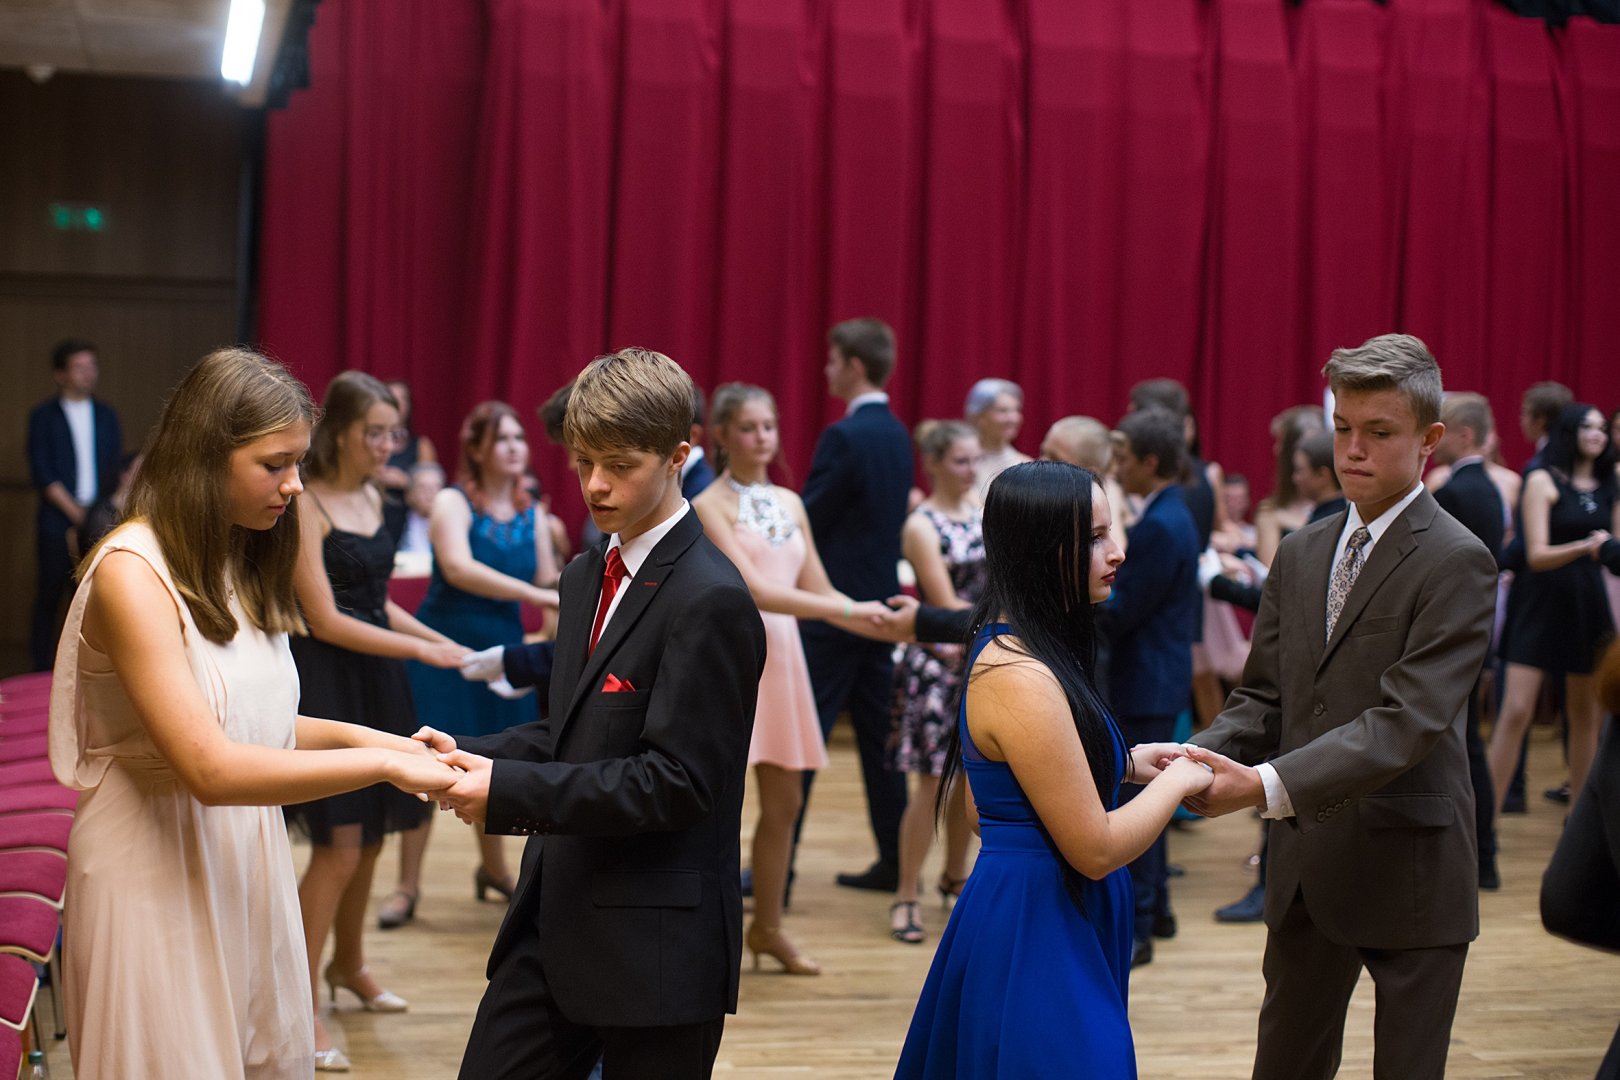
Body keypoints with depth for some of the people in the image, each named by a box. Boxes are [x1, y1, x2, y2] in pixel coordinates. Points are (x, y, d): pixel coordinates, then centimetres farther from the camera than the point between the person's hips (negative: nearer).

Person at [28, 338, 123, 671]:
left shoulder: (106, 415, 13)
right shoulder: (44, 416, 2)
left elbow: (116, 468, 13)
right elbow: (42, 474, -4)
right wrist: (75, 511, -10)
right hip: (57, 524, -3)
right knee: (50, 596, -1)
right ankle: (42, 667, 5)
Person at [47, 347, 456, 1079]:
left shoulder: (239, 565, 9)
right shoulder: (132, 572, -17)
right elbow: (208, 767, -24)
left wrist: (357, 734, -4)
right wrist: (379, 763, -21)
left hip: (246, 864, 8)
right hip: (158, 874, -7)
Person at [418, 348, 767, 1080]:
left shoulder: (711, 600, -16)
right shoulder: (586, 577, 12)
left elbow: (675, 779, -21)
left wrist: (509, 790, -24)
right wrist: (470, 754, -1)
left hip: (654, 942, -8)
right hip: (558, 917, 8)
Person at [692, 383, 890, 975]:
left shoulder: (790, 503, 13)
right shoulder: (709, 506, -6)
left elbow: (817, 591, 11)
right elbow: (751, 591, -17)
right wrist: (845, 609, -20)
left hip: (782, 657, 6)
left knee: (784, 802, 9)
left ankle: (767, 926, 23)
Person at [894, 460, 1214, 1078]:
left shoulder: (1009, 651, 7)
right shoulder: (1022, 679, -24)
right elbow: (1096, 849, -21)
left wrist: (1124, 764, 8)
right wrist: (1178, 780, -7)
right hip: (1037, 936, -10)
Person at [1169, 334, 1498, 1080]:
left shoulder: (1457, 562, -14)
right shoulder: (1301, 554, 9)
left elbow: (1409, 719, -23)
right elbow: (1264, 695, 8)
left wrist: (1268, 785, -31)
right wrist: (1207, 753, -14)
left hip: (1407, 868, -6)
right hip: (1306, 864, 6)